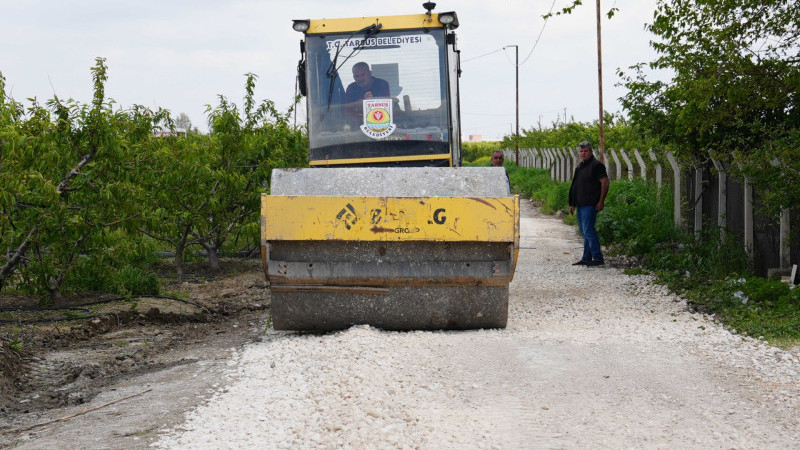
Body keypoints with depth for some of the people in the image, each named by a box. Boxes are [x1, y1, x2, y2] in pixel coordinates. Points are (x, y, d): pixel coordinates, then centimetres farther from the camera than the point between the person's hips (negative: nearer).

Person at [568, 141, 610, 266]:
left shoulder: (596, 165, -9)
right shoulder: (580, 167, 19)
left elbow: (605, 182, -14)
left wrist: (601, 201, -17)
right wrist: (572, 204, 21)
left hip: (590, 205, -9)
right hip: (580, 205, 9)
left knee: (588, 231, -13)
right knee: (584, 231, 11)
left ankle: (598, 258, -9)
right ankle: (586, 259, 16)